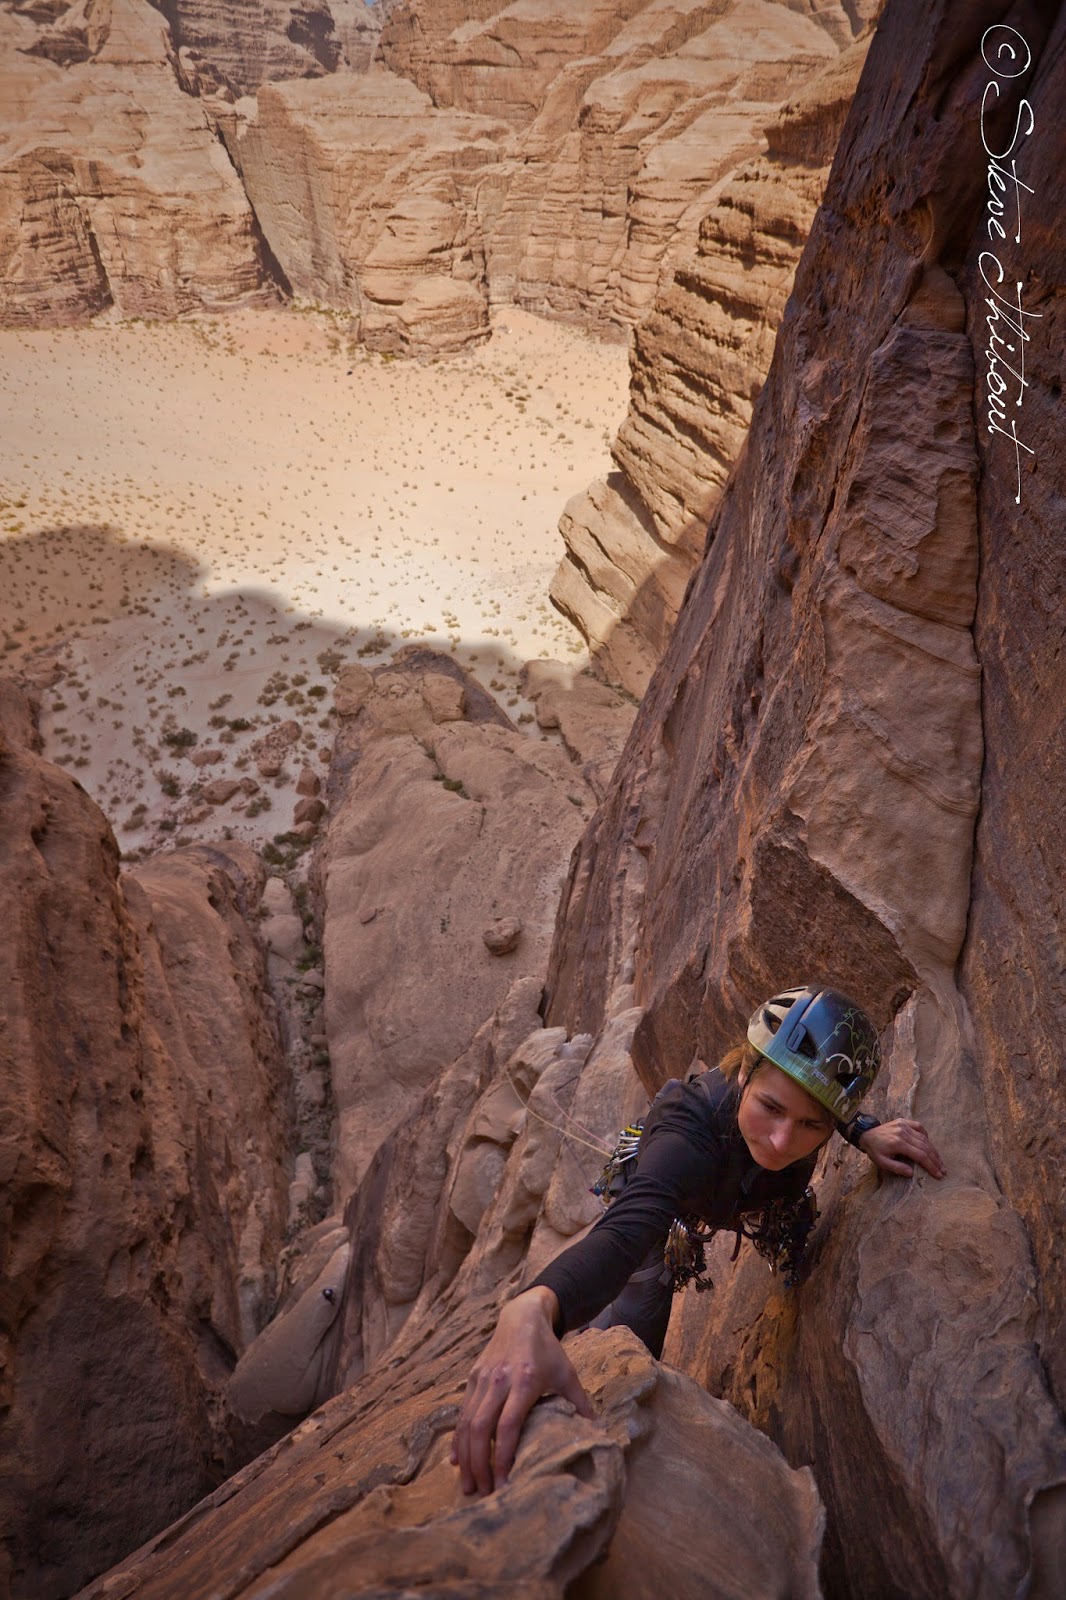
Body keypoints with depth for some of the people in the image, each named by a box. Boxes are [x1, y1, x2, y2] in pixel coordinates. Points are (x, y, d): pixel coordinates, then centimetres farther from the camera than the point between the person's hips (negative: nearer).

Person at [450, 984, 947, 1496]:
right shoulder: (694, 1125, -50)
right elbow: (625, 1233, -67)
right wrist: (531, 1310, -87)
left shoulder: (804, 1097, -36)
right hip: (665, 1208, -4)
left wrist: (867, 1133, -30)